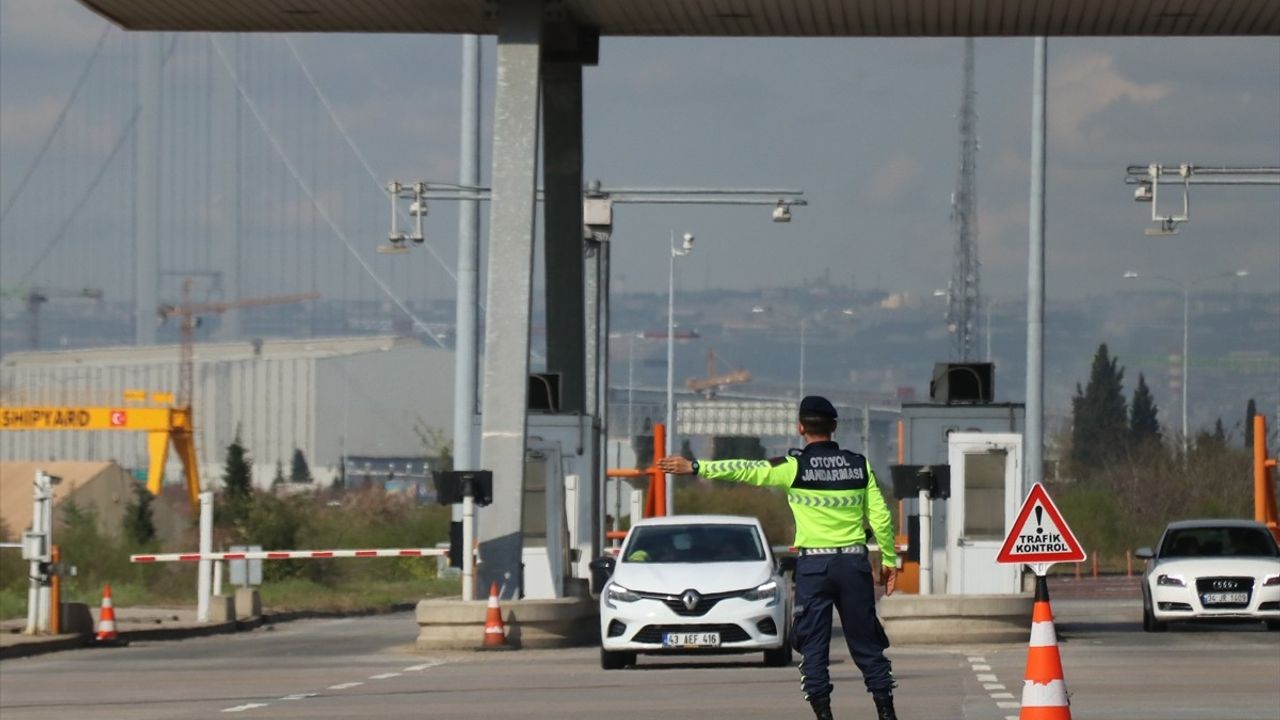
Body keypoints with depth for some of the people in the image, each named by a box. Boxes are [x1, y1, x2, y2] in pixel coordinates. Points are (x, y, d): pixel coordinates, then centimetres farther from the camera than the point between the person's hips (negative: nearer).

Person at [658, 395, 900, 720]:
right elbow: (881, 517, 4)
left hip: (813, 562, -3)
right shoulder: (859, 465, 3)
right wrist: (890, 559, 14)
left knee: (813, 645, 3)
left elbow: (746, 471, -6)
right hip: (855, 561, 3)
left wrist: (695, 468, 0)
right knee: (866, 644, 8)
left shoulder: (795, 467, -6)